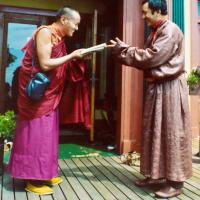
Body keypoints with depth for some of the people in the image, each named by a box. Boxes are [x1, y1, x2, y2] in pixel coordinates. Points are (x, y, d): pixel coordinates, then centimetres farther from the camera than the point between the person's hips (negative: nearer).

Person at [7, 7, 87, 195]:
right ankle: (33, 180, 7)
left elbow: (57, 65, 10)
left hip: (48, 93, 9)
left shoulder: (58, 37, 12)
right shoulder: (45, 32, -14)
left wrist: (74, 58, 3)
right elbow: (45, 64, -22)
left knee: (46, 133, 12)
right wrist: (71, 56, -17)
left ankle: (43, 174, 24)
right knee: (36, 133, -4)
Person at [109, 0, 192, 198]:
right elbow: (148, 58, 12)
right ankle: (156, 174, 22)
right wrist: (124, 49, 2)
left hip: (170, 87, -9)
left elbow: (151, 57, -20)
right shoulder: (155, 32, 18)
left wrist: (123, 50, -12)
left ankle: (175, 181, 7)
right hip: (156, 86, 9)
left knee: (172, 132, -4)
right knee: (154, 131, 11)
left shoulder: (171, 30, -12)